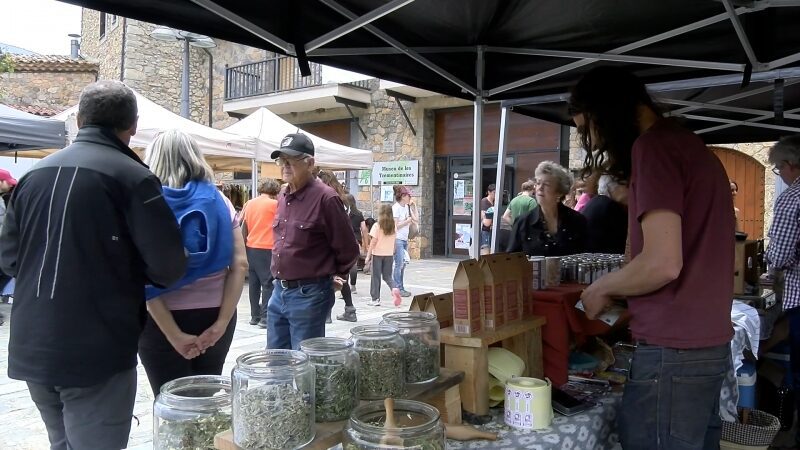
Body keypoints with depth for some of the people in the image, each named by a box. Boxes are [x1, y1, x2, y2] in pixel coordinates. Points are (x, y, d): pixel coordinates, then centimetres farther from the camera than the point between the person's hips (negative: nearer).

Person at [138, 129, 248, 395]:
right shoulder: (220, 201, 3)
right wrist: (222, 322, -8)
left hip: (163, 321, -3)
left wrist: (173, 334, -13)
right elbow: (240, 265, -6)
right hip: (214, 316, 3)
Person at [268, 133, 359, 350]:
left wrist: (336, 276, 3)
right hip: (279, 291, 8)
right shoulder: (282, 197, 9)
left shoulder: (325, 197, -15)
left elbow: (348, 249, -10)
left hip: (309, 294, -7)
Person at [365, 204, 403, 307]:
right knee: (387, 276, 14)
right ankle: (394, 289, -13)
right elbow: (394, 243, 7)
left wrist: (368, 256, -6)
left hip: (377, 254, -4)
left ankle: (375, 299, 11)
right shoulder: (393, 227, 3)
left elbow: (373, 242, -11)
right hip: (389, 254, 4)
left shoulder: (377, 225, -10)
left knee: (376, 276, 6)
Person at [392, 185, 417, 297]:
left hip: (405, 239, 8)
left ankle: (401, 288, 14)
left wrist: (414, 207, 8)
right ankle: (398, 288, -1)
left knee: (403, 264, 9)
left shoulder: (407, 207, 13)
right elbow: (395, 226, -14)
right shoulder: (396, 207, -9)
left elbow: (416, 220, 12)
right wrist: (407, 221, -7)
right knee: (399, 264, -7)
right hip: (398, 239, -8)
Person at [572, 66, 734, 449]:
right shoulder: (691, 146, 16)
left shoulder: (654, 145, -13)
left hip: (673, 351, -10)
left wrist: (601, 290, -5)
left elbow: (662, 263, -22)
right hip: (710, 343, 10)